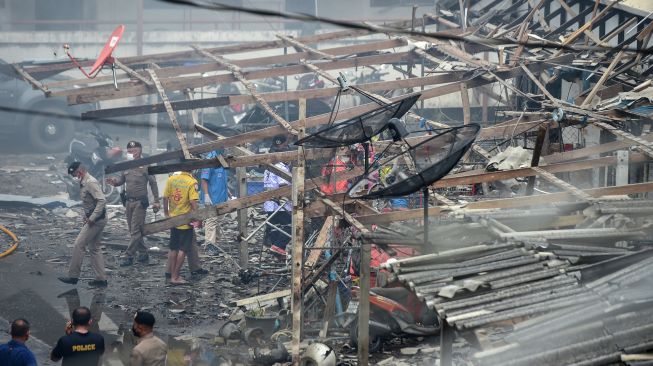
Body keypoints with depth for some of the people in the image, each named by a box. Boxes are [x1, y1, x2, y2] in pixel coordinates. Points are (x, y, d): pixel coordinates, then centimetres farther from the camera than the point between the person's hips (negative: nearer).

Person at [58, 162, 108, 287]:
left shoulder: (91, 183, -17)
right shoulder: (84, 183, 14)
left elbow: (102, 201, -25)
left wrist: (92, 218, -24)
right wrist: (86, 216, 11)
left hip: (96, 220, -10)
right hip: (92, 219, 10)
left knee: (79, 245, -7)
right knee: (94, 248, 12)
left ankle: (73, 276, -2)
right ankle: (101, 278, 14)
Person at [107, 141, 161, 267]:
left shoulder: (145, 166, -8)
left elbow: (153, 184, -5)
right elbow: (121, 180, 16)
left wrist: (156, 201, -7)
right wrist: (114, 181, -8)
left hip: (140, 202, -7)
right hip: (128, 201, 7)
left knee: (135, 231, -7)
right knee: (134, 230, 12)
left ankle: (128, 256, -7)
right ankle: (143, 254, 23)